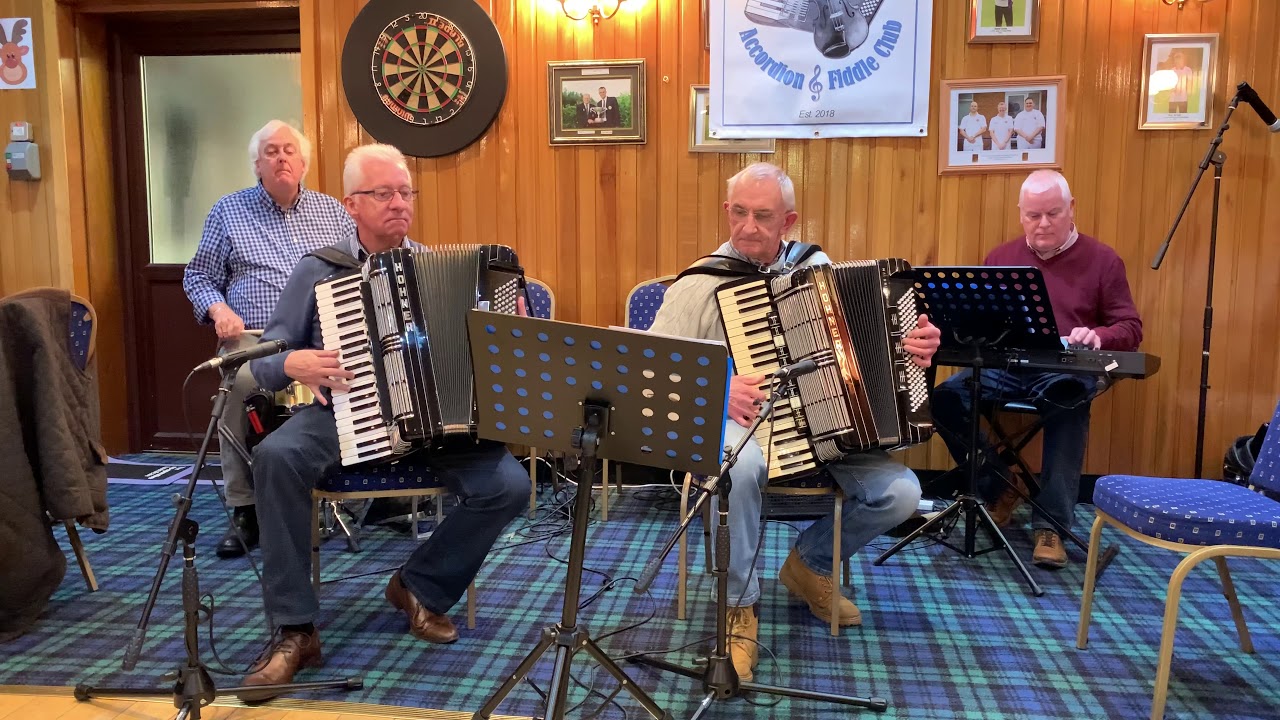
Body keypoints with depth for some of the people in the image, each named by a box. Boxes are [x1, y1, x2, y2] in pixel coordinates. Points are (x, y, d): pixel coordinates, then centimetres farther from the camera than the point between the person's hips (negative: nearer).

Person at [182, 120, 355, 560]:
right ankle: (244, 511, -21)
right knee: (241, 384, -37)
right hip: (256, 339, -1)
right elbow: (197, 276, 18)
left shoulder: (331, 210, 19)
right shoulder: (229, 211, 15)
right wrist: (218, 309, -4)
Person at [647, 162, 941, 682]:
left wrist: (914, 348, -4)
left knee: (900, 494, -16)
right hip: (739, 420, -4)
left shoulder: (818, 266, 7)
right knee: (739, 468, -38)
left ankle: (811, 563, 16)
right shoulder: (700, 284, -5)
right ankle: (739, 608, -12)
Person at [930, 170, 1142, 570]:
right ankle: (1000, 488, -2)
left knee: (1070, 405, -39)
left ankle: (1051, 525, -26)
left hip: (1065, 372, -2)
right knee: (944, 398, -25)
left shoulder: (1102, 260, 8)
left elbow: (1130, 329, 5)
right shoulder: (1000, 257, 16)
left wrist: (1098, 336, -18)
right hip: (1003, 367, 3)